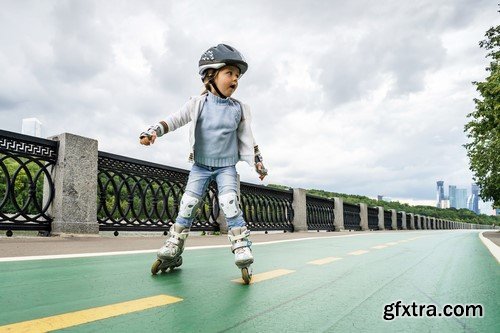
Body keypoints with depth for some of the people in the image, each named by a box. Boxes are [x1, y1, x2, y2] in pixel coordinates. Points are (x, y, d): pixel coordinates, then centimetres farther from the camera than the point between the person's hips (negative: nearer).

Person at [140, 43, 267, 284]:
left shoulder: (239, 109, 0)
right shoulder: (199, 104, -5)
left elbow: (247, 138, 8)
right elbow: (175, 120, -4)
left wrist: (258, 163, 10)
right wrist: (153, 131, -20)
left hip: (226, 166, 0)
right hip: (200, 166, 0)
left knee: (230, 205, -16)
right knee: (187, 206, 0)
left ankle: (243, 255, -9)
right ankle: (171, 252, 13)